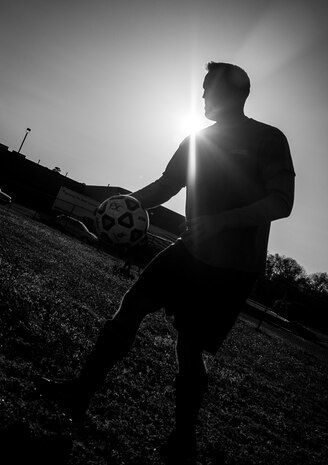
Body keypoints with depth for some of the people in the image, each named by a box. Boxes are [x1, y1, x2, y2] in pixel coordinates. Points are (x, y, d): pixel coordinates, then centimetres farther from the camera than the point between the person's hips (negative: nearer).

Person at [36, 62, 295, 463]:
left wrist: (222, 220, -25)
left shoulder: (269, 140, -4)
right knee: (133, 303, -7)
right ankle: (79, 393, 3)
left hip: (233, 268, -5)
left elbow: (281, 202, -13)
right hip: (191, 251, 6)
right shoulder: (197, 140, 13)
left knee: (190, 347, -2)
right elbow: (165, 186, 16)